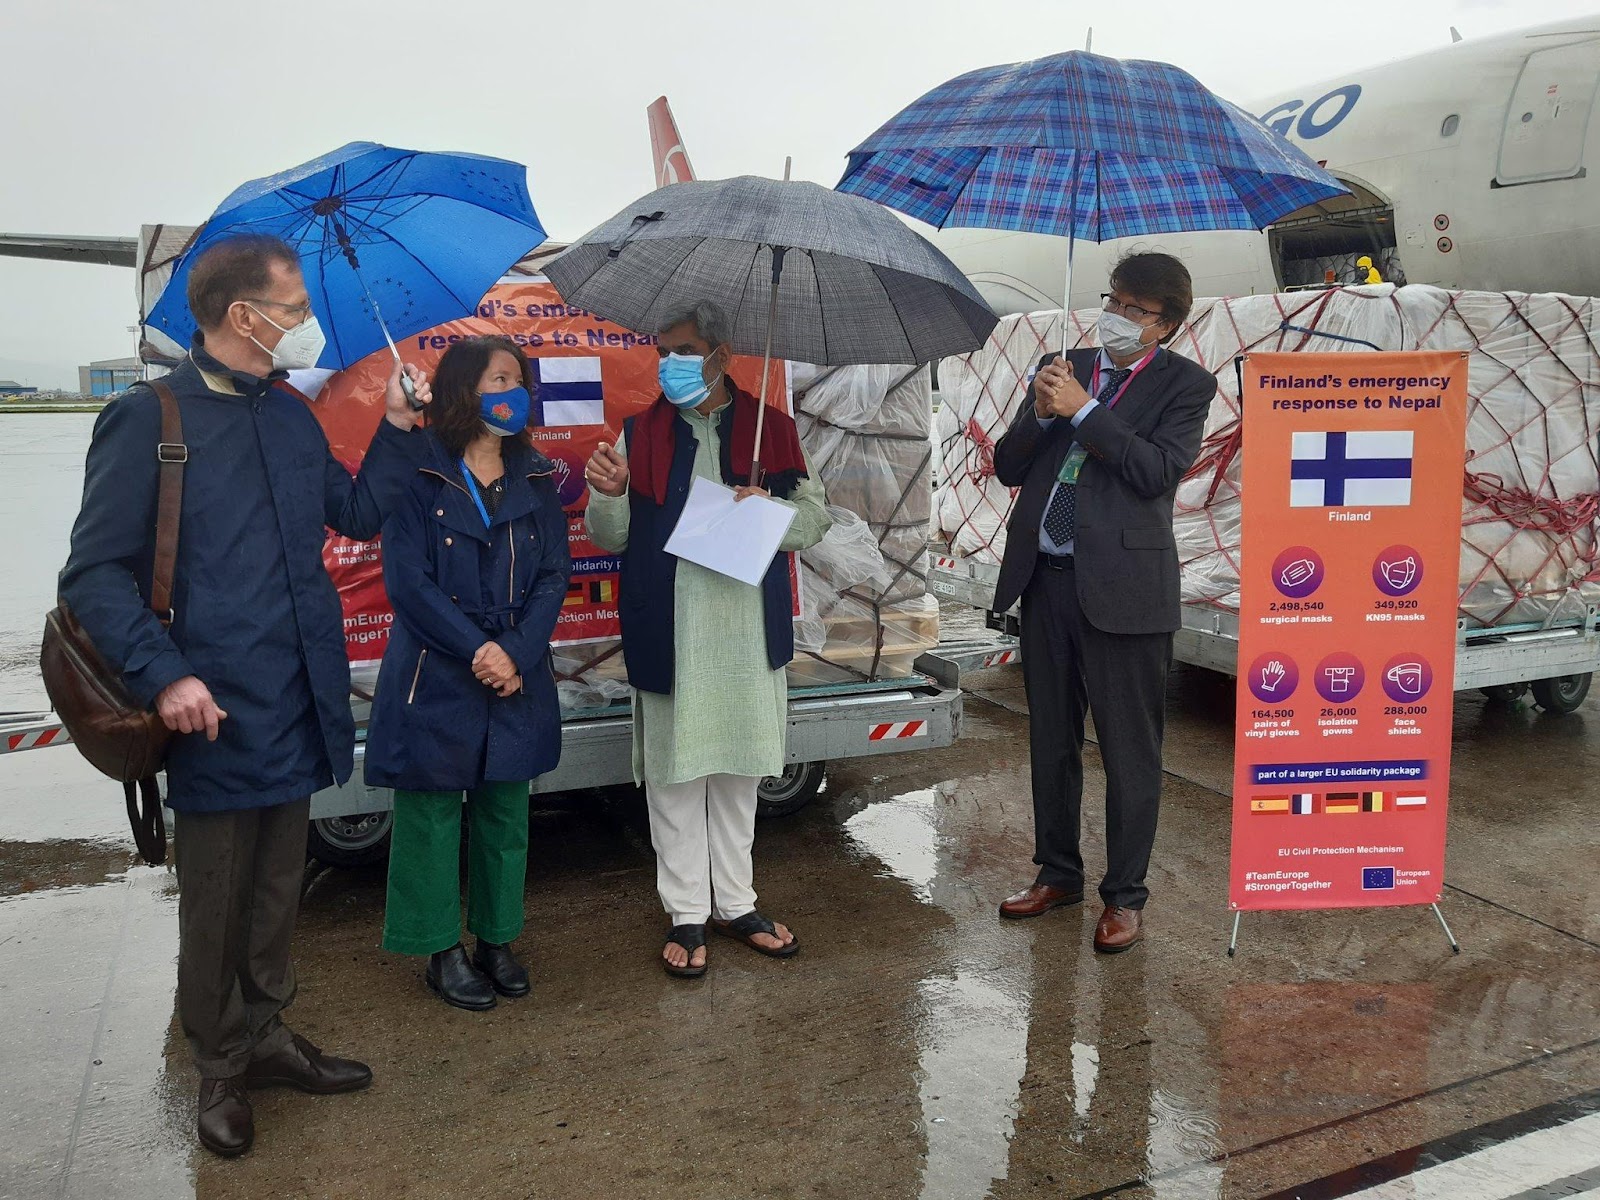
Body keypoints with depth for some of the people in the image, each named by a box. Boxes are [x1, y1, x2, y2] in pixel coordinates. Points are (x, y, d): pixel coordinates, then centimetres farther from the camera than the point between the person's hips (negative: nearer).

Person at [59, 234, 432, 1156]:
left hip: (296, 707, 6)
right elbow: (95, 571, -12)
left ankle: (268, 1034, 37)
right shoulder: (150, 419, -11)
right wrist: (164, 674, -22)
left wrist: (400, 426, 7)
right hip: (214, 714, -6)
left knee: (278, 889, 19)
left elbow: (360, 514, 18)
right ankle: (222, 1070, 28)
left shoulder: (292, 416, 9)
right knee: (215, 906, 9)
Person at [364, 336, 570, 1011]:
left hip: (516, 677, 4)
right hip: (435, 677, -4)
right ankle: (442, 950, 21)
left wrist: (516, 654, -12)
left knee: (505, 814, 12)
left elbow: (553, 576, 1)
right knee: (432, 814, 6)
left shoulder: (535, 479, 7)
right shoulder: (419, 475, -6)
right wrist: (476, 651, -16)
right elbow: (408, 581, -11)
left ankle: (496, 939, 28)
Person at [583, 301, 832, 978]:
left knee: (737, 769, 12)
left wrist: (771, 509, -14)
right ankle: (687, 914, 18)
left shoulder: (771, 428, 6)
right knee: (674, 775, 4)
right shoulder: (640, 433, 7)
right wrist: (609, 494, -15)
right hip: (667, 636, 0)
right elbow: (610, 540, 6)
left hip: (748, 632, 1)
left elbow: (816, 519, 7)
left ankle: (735, 904, 27)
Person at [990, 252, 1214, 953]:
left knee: (1130, 751, 3)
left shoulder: (1184, 384, 1)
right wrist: (1040, 414, -8)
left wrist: (1082, 411, -14)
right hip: (1045, 579, 5)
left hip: (1122, 587, -5)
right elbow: (1008, 467, 10)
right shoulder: (1062, 368, 13)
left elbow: (1159, 471, -15)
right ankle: (1058, 873, 32)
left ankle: (1125, 896, 18)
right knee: (1050, 741, 16)